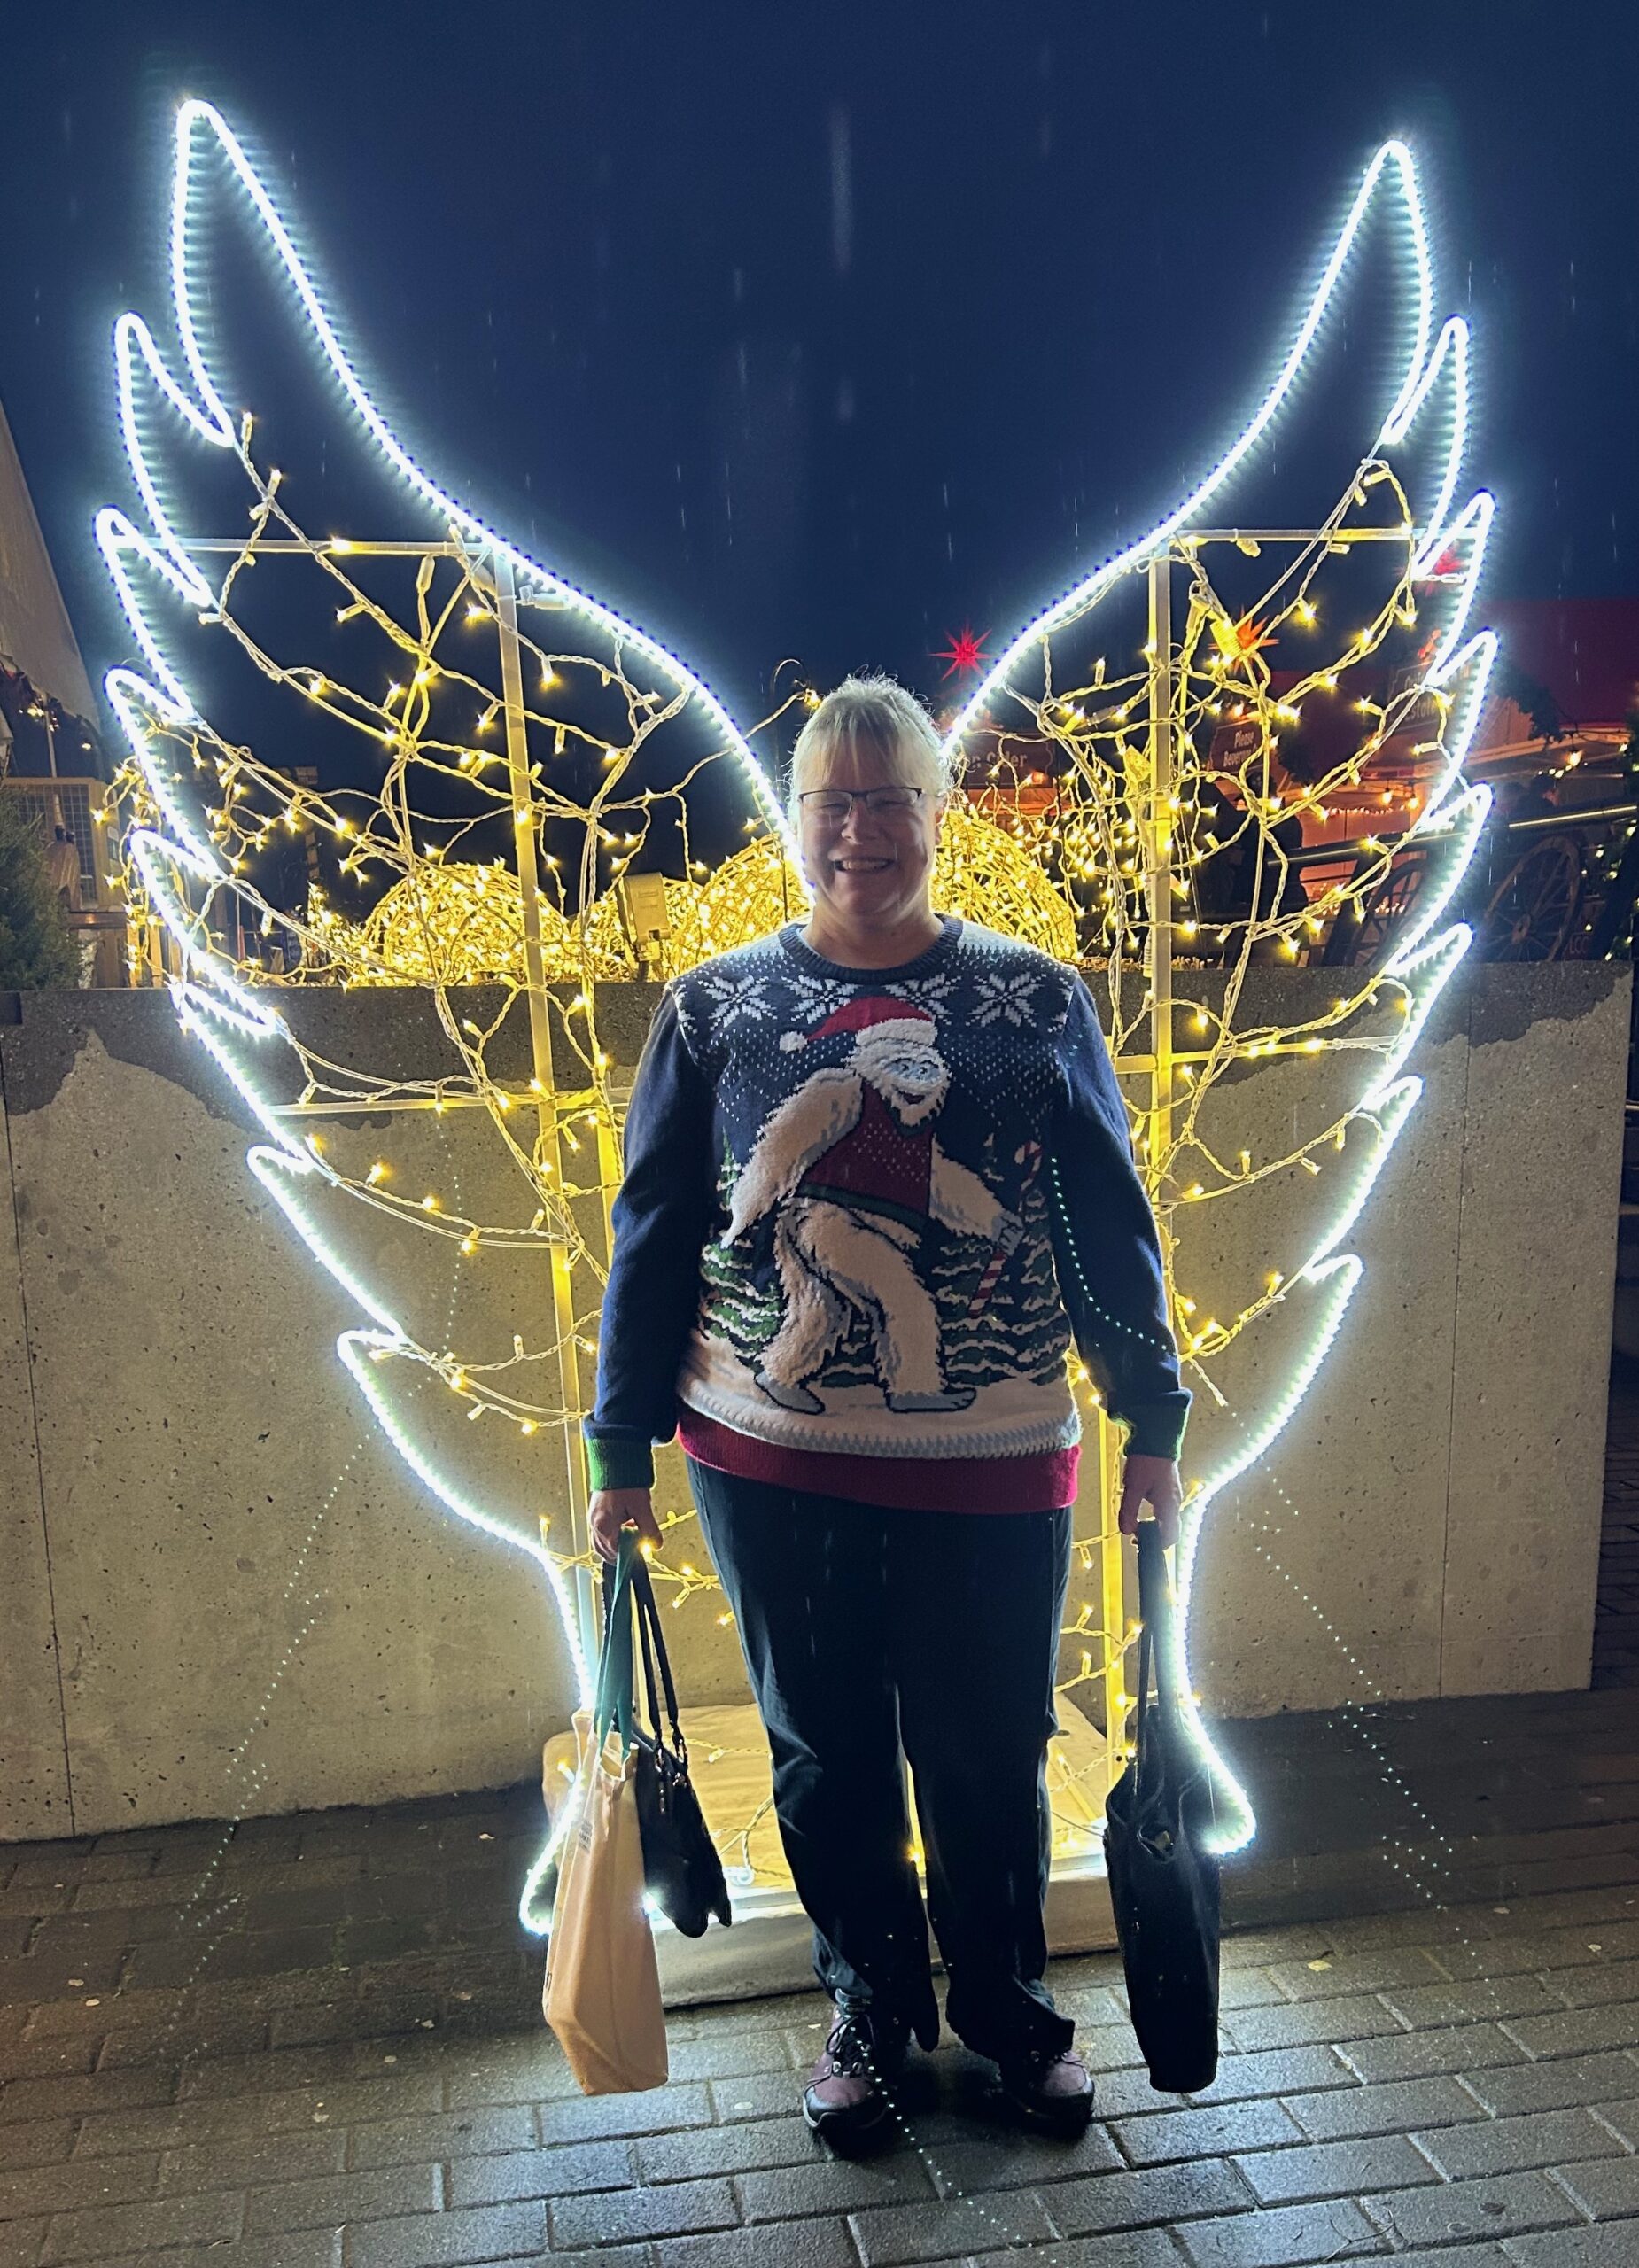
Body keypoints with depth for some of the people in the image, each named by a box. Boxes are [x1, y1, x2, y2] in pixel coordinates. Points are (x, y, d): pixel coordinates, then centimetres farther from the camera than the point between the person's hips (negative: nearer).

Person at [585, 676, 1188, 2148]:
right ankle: (871, 2003, 40)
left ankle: (1006, 1998, 40)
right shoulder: (714, 1009, 1)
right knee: (825, 1754, 16)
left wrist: (1154, 1425, 3)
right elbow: (653, 1238, 4)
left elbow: (1110, 1223, 4)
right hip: (772, 1467, 1)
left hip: (991, 1469, 0)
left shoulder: (1035, 999, 1)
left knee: (989, 1754, 13)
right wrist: (623, 1453, 4)